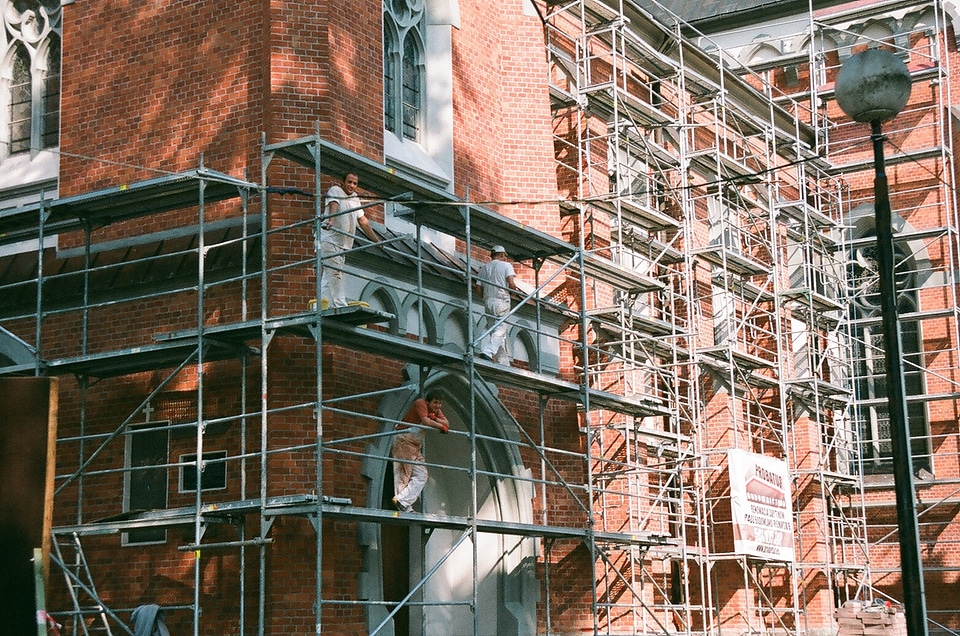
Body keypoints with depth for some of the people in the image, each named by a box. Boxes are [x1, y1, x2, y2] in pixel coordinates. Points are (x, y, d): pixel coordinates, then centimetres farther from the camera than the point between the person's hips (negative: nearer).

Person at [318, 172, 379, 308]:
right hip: (329, 239, -8)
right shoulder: (335, 190, -3)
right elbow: (333, 206, -25)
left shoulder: (355, 197, 19)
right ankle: (339, 305, -21)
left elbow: (363, 221, 24)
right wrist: (330, 220, -45)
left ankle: (327, 305, 4)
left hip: (342, 243, 8)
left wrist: (377, 241, 25)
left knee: (328, 275, 6)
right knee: (334, 272, -16)